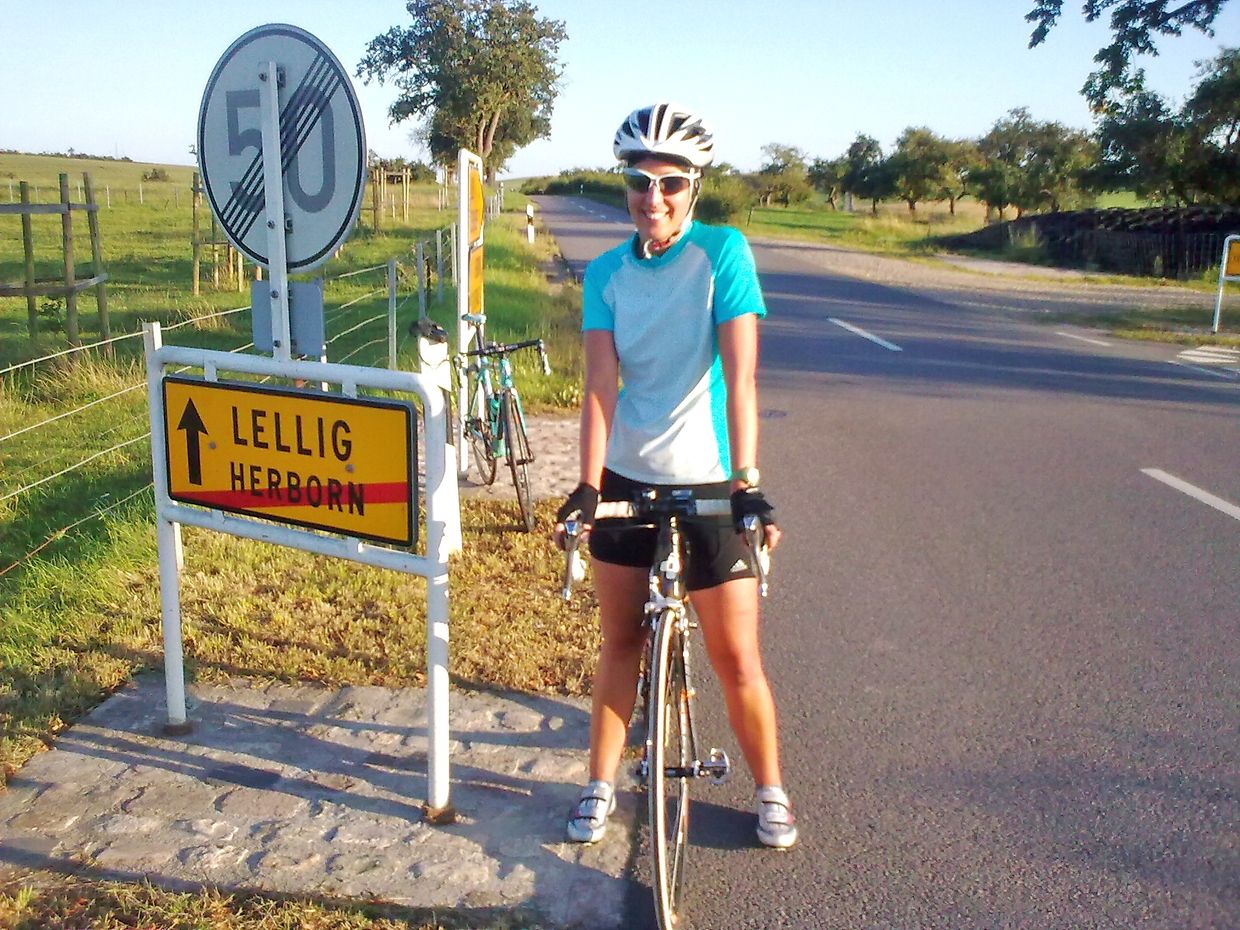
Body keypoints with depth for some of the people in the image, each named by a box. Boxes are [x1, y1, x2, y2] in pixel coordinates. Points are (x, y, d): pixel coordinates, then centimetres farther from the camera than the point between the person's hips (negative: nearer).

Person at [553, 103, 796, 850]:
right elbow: (601, 383, -10)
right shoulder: (606, 273, 1)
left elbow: (740, 373, -18)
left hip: (707, 484, -3)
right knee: (621, 644, 14)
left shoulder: (723, 252, -9)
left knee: (736, 657, 4)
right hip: (626, 480, 3)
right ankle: (602, 785, 31)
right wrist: (588, 483, -21)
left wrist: (748, 481, -26)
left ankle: (772, 790, 27)